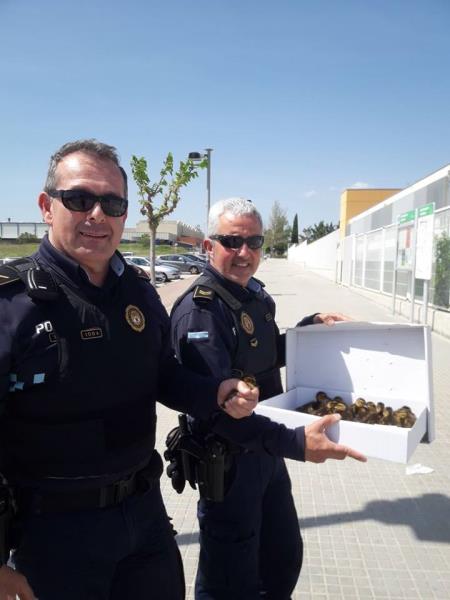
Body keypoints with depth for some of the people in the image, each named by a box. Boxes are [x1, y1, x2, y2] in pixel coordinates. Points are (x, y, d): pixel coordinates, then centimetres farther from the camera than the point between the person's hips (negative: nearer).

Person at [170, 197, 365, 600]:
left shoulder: (258, 297, 4)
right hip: (228, 461, -8)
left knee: (285, 558, 26)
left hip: (266, 453, 9)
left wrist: (311, 325, 5)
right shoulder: (199, 309, -24)